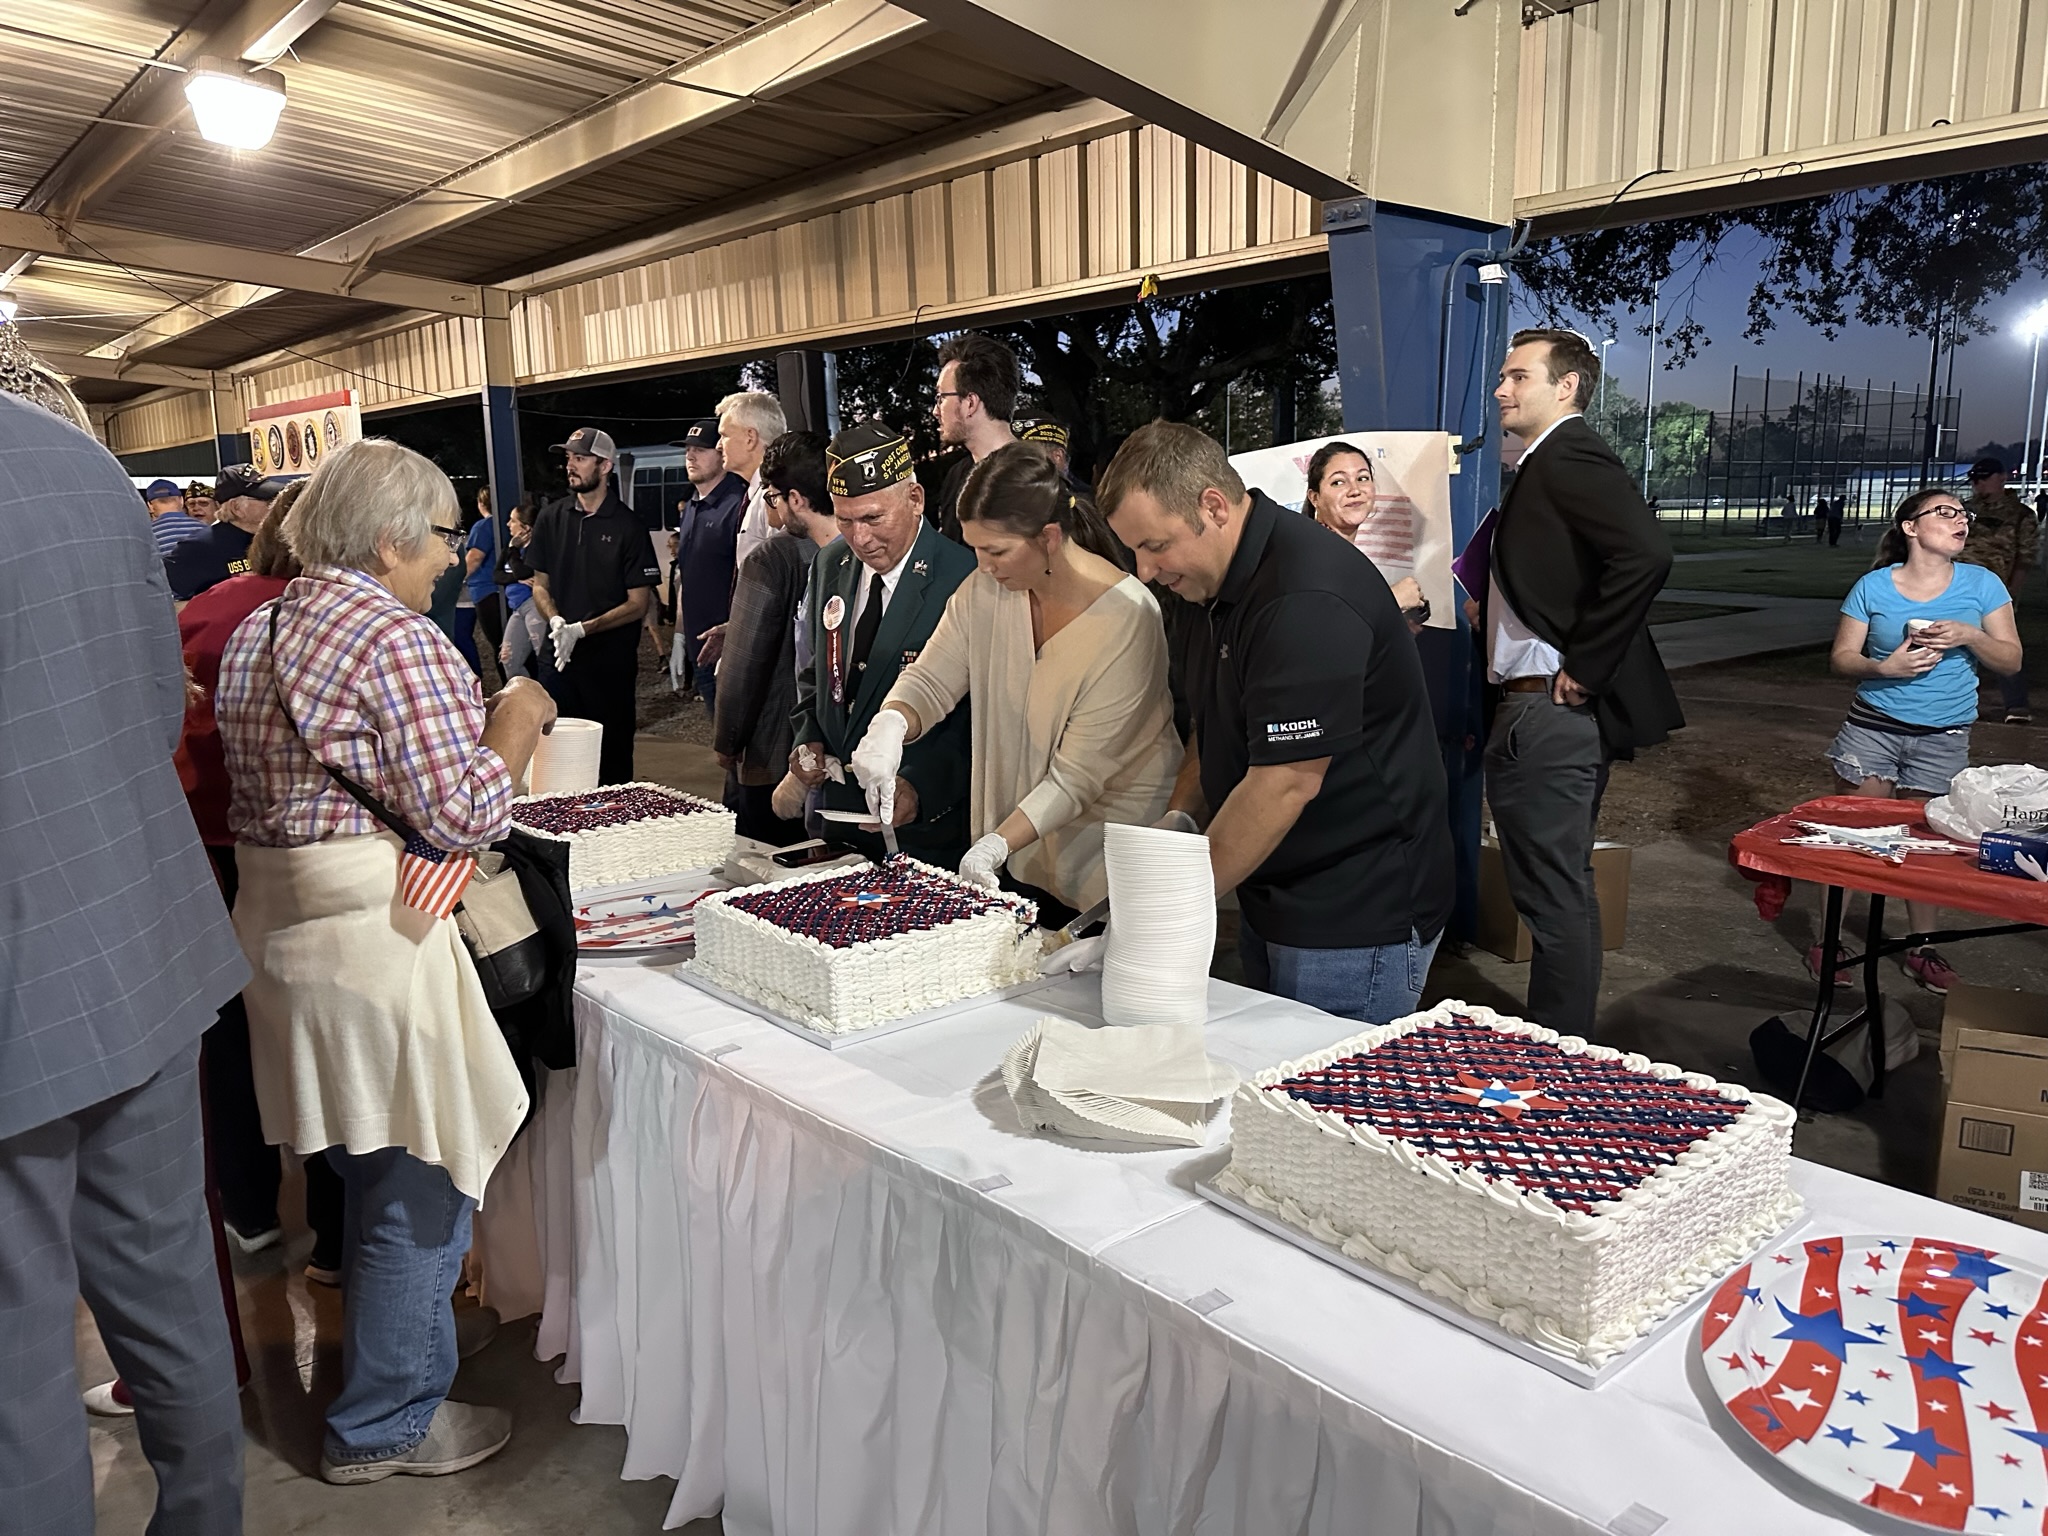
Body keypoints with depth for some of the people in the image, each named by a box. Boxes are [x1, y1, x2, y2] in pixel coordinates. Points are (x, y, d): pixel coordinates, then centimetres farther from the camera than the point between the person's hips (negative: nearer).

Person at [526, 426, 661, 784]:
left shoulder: (627, 526, -4)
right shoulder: (551, 518, 8)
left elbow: (638, 603, -6)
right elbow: (540, 584, 12)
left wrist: (583, 629, -16)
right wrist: (556, 621, -9)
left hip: (610, 660, -3)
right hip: (557, 656, 3)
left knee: (612, 759, 4)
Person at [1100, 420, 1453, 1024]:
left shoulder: (1308, 601, -24)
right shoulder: (1217, 583, 8)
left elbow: (1286, 784, -26)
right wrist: (1177, 820, 2)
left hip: (1356, 922, -9)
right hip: (1270, 904, 9)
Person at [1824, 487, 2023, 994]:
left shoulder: (1982, 583, 0)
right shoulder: (1874, 586, -4)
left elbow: (2010, 661, 2)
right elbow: (1842, 657, -1)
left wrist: (1970, 636, -17)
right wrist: (1885, 667, -20)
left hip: (1943, 738, 1)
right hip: (1873, 727, -1)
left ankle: (1922, 949, 22)